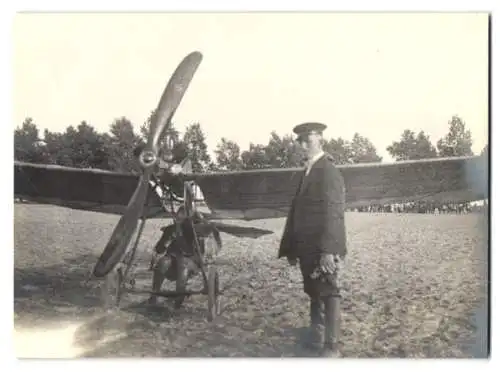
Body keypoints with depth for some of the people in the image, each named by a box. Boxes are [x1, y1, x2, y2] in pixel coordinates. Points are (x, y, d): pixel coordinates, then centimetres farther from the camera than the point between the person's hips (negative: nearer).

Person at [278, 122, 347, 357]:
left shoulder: (329, 171, -10)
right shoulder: (307, 172, 16)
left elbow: (333, 212, -18)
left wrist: (328, 250, -25)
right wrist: (291, 248, 13)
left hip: (323, 248, -8)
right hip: (307, 247, 8)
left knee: (328, 293, -2)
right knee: (313, 293, 14)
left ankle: (332, 346, 4)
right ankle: (315, 338, 25)